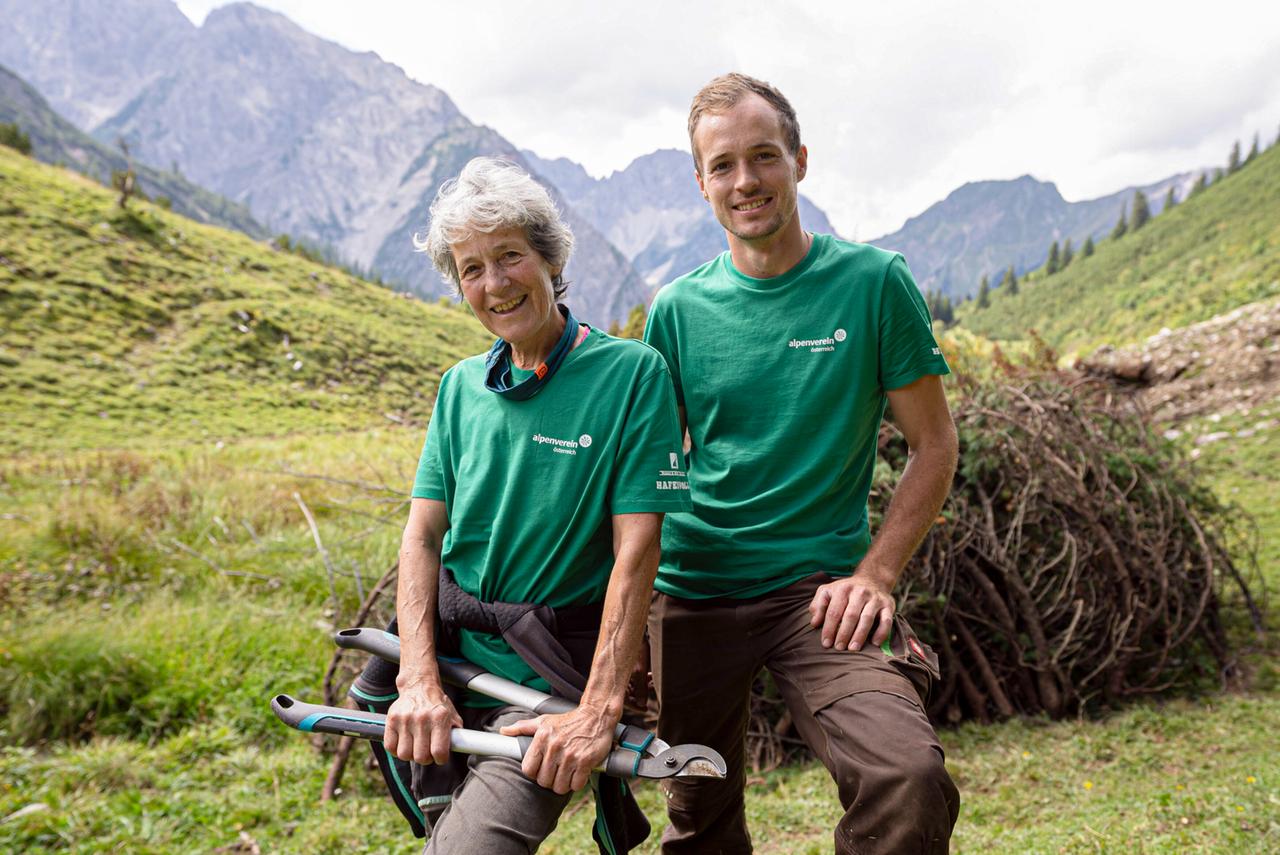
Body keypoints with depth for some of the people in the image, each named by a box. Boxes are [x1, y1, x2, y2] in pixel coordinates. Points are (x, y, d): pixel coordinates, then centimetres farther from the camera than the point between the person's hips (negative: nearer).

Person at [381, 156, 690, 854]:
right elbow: (422, 536, 3)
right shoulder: (460, 386, 7)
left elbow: (636, 548, -14)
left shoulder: (631, 372, -9)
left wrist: (598, 711, -20)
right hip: (447, 667, 5)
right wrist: (418, 682, -10)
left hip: (549, 688, -5)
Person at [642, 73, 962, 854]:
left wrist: (876, 575, -10)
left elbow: (935, 446, 0)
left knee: (908, 777, -25)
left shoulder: (874, 282, -3)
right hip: (690, 592, 3)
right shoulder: (678, 310, 3)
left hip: (819, 586, -2)